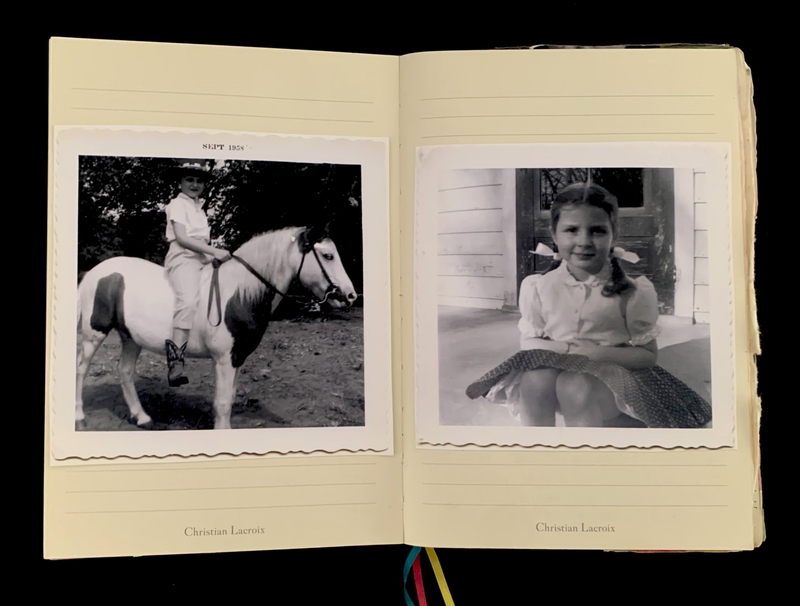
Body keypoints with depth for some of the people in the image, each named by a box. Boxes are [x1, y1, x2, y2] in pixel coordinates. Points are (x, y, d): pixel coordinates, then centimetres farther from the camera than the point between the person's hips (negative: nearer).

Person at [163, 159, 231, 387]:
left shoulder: (198, 207, 25)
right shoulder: (177, 205, 1)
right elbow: (181, 238, -12)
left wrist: (217, 253, 7)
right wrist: (214, 252, -19)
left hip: (203, 260, 9)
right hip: (183, 259, -9)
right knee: (188, 300, -30)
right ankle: (175, 363, -39)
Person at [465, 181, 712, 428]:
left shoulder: (632, 292, -8)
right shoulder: (539, 287, -3)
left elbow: (649, 354, -5)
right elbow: (528, 342, 1)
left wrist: (599, 353, -21)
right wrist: (565, 349, -18)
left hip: (609, 377, -2)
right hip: (555, 366, 3)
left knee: (576, 386, -33)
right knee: (535, 379, -30)